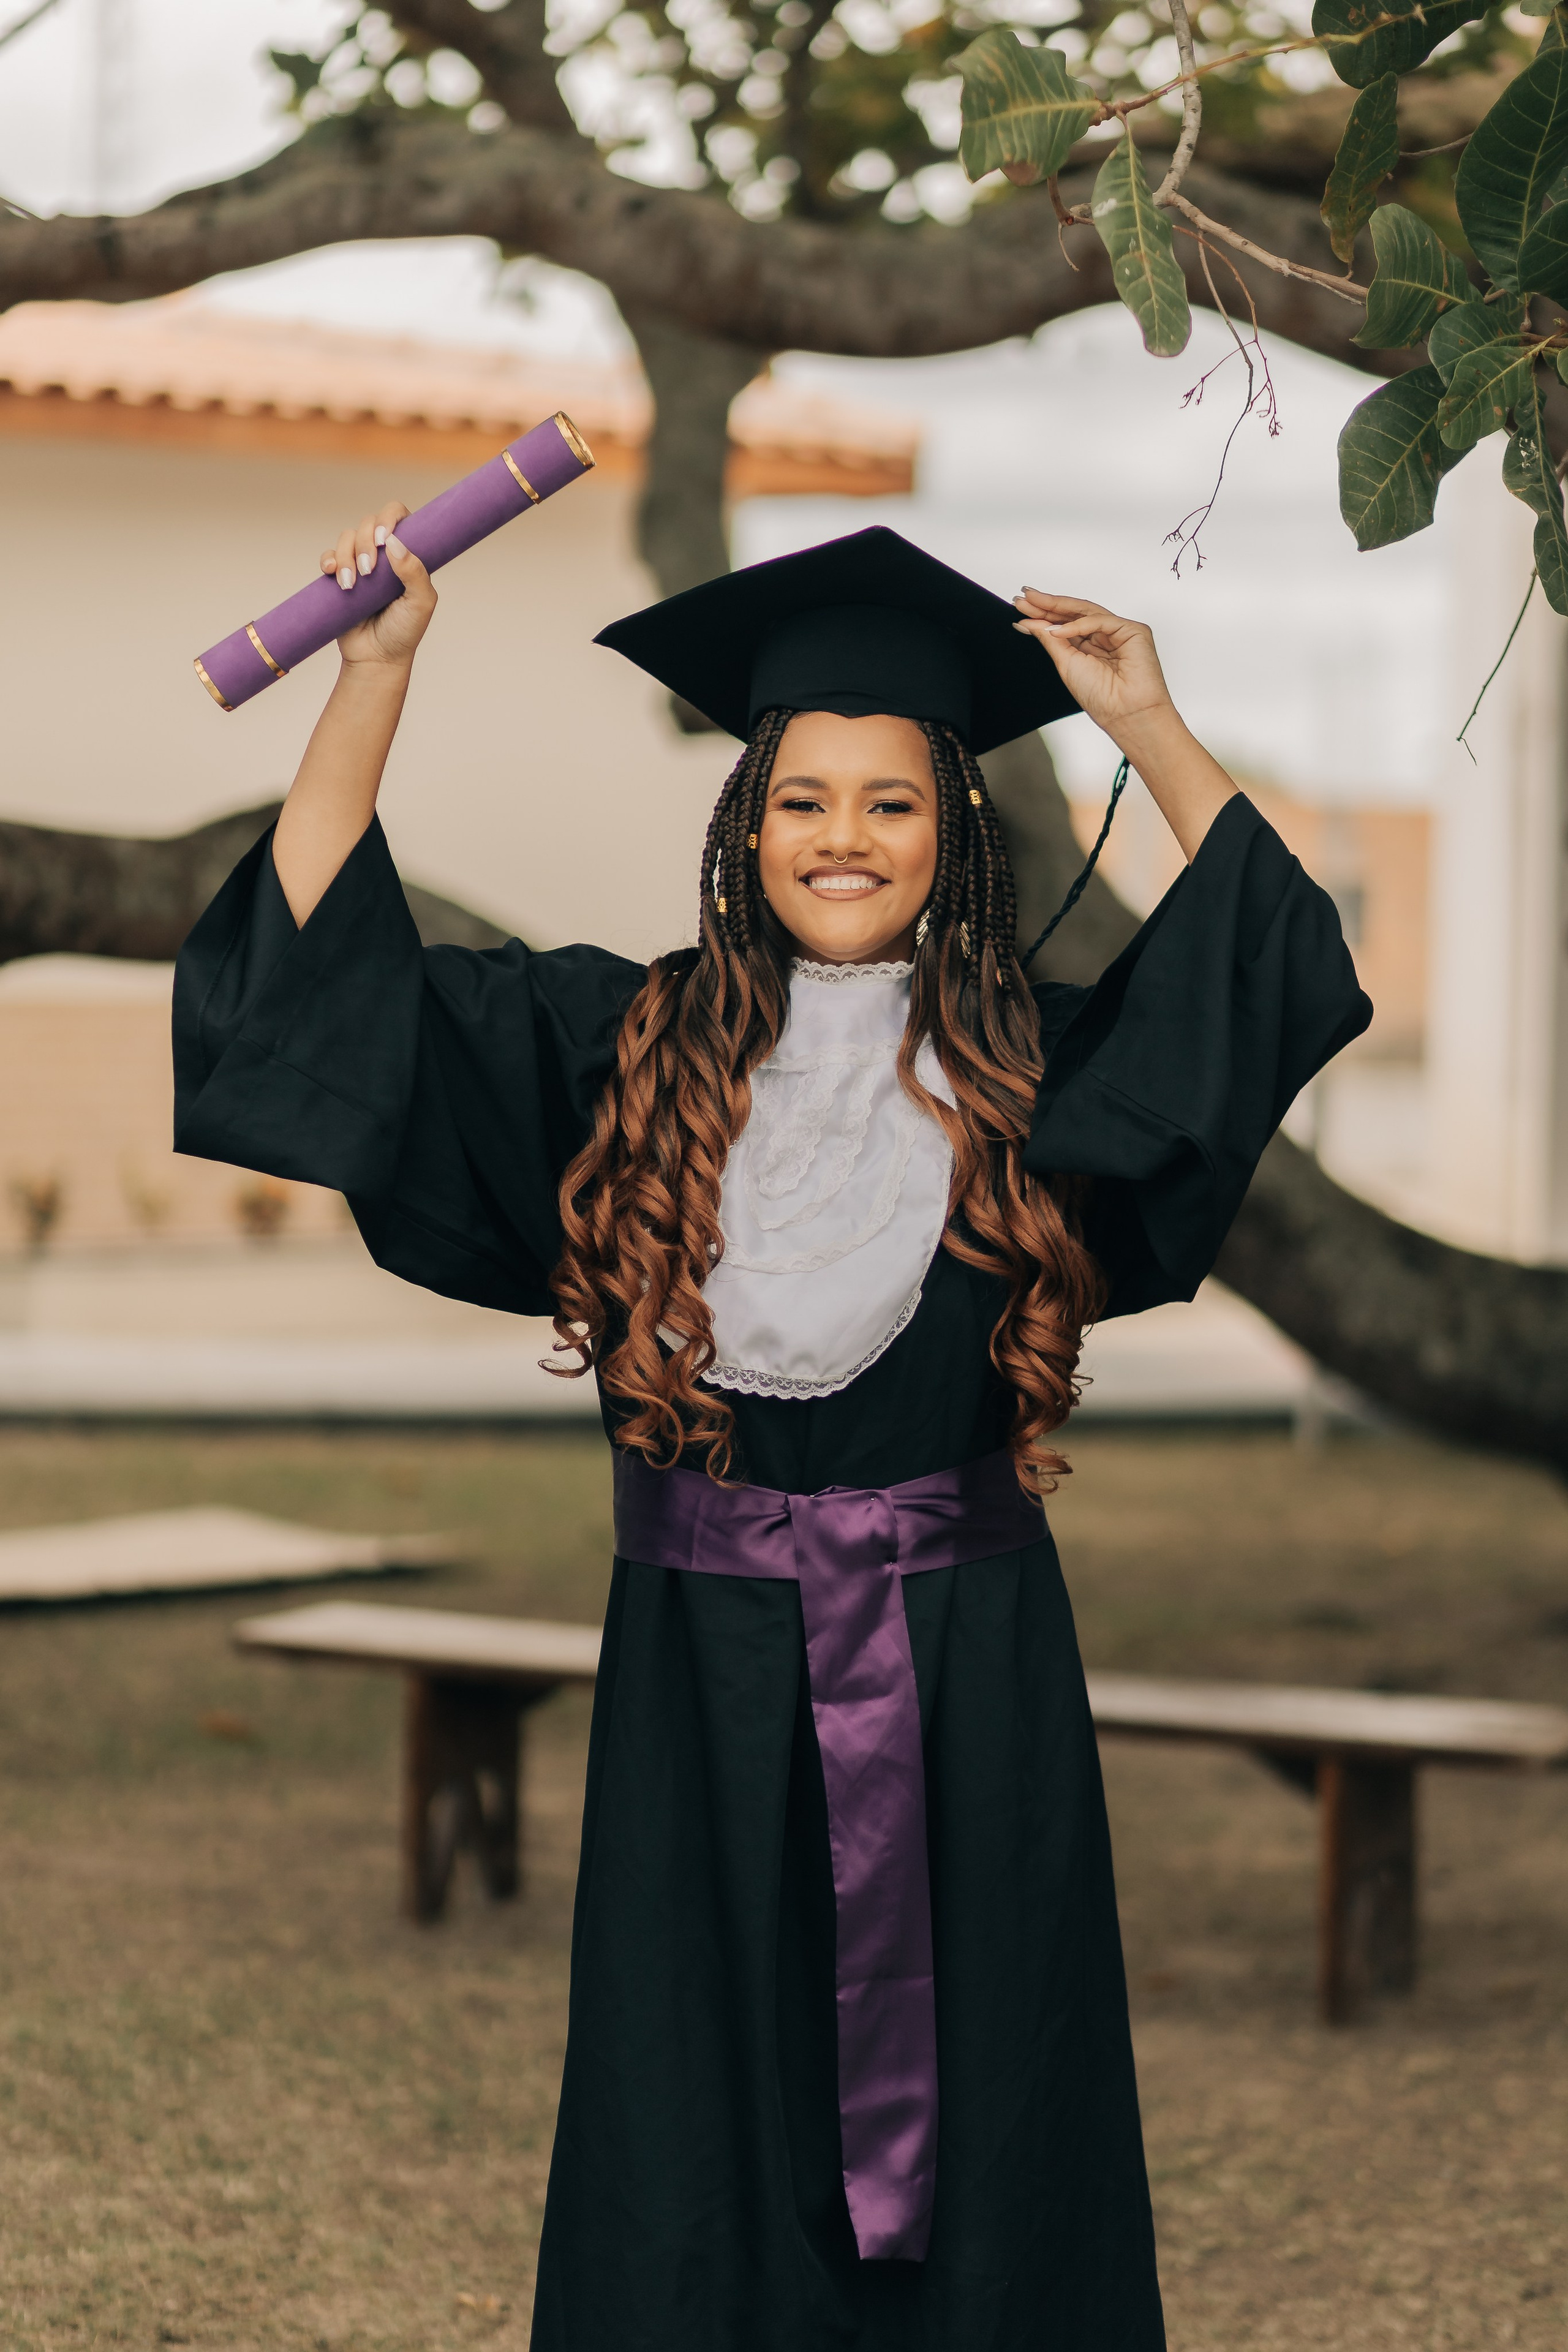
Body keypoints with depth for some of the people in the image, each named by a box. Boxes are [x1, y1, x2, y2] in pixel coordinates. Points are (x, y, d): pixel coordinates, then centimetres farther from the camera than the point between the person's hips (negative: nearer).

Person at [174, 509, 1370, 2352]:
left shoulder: (1025, 1070, 3)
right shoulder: (627, 1051, 2)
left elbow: (1274, 962, -2)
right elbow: (331, 959, -3)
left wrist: (1151, 729, -5)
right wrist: (378, 668, -10)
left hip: (969, 1676, 0)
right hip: (706, 1670, 0)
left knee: (973, 2121, 7)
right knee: (704, 2157, 6)